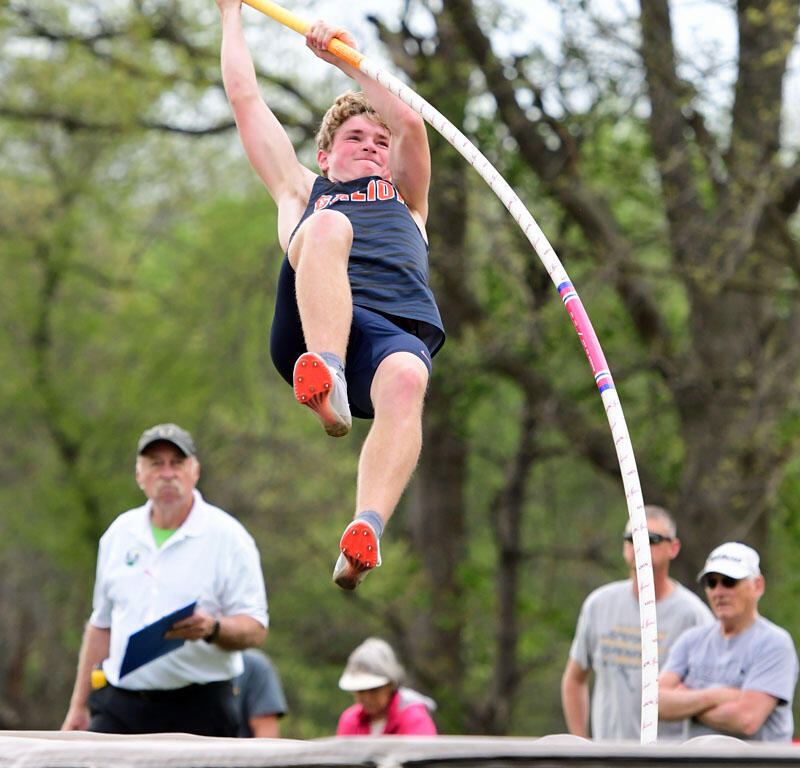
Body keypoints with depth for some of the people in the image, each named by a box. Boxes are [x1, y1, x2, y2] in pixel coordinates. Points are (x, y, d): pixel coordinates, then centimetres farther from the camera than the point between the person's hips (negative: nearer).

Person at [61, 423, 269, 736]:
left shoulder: (228, 537, 0)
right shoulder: (120, 532, 14)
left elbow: (255, 629, -4)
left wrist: (212, 628, -26)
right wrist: (79, 705, 18)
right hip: (120, 706, 4)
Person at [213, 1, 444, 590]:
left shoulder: (405, 198, 41)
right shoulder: (304, 193, 40)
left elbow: (411, 125, 22)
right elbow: (246, 100, 41)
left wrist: (349, 59, 19)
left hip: (403, 330, 0)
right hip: (310, 327, 0)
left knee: (406, 381, -38)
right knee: (327, 226, -31)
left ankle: (366, 533, -61)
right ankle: (327, 383, -54)